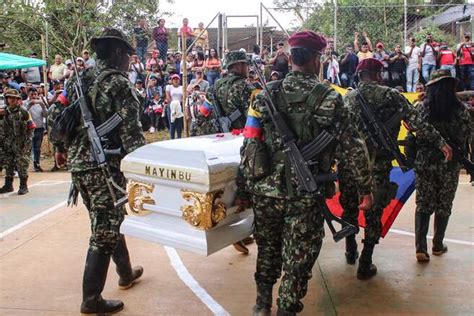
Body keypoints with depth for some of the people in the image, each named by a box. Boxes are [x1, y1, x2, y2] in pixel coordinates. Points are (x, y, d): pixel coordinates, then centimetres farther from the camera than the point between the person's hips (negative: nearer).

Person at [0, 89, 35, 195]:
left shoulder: (23, 111, -10)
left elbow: (31, 126, -8)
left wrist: (27, 139, -10)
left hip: (21, 142, -6)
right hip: (10, 141, 6)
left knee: (22, 164, -5)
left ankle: (23, 186, 4)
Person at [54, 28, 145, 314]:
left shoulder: (79, 79, 12)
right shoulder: (120, 84, -10)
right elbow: (131, 132, -17)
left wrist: (61, 148, 27)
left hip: (77, 161, 8)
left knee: (110, 219, 21)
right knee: (104, 230, 0)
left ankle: (126, 273, 36)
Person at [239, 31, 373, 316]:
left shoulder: (266, 94, 1)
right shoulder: (329, 98, -6)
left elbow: (249, 145, 0)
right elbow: (355, 148, -6)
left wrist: (243, 189, 7)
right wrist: (366, 188, 4)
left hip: (265, 189, 3)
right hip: (306, 195, -3)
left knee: (268, 248, 23)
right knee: (298, 257, 13)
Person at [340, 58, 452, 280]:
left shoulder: (347, 98, 7)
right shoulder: (391, 95, -2)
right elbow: (415, 121, -10)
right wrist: (440, 142, -9)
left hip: (348, 162, 3)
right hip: (378, 165, -3)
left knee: (349, 208, 19)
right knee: (373, 213, 8)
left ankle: (351, 252, 36)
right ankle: (365, 265, 13)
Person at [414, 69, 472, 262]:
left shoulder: (422, 107, -5)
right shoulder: (459, 109, -9)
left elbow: (414, 131, 0)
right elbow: (466, 136, -3)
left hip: (424, 161, 1)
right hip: (450, 163, -1)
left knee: (423, 204, 9)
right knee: (444, 205, 15)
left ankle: (420, 247, -2)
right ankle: (438, 245, 26)